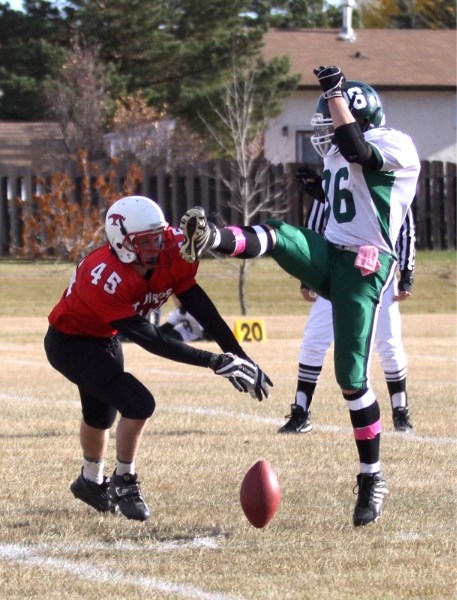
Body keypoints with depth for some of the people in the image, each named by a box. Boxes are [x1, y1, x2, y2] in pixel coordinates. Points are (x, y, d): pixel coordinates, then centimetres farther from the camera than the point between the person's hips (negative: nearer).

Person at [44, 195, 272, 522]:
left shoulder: (172, 257, -22)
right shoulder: (106, 277, -40)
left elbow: (204, 311, -17)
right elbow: (150, 340, -38)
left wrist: (238, 359, -24)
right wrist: (214, 362, -39)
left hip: (104, 338, 8)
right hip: (70, 343, -8)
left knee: (101, 414, 28)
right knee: (138, 404, -22)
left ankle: (91, 481, 55)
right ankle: (124, 483, 0)